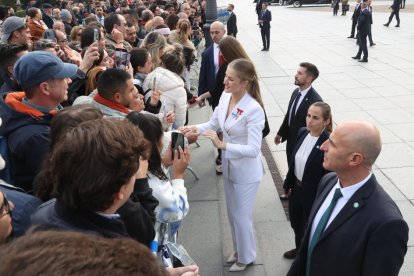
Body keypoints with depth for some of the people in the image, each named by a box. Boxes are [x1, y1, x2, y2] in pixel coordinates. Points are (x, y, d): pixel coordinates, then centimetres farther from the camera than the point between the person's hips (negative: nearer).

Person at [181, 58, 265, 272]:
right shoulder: (225, 96, -8)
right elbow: (213, 124, 5)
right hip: (229, 166, 7)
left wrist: (222, 145, -41)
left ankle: (246, 257, 37)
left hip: (246, 171, -7)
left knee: (241, 216, 11)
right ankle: (238, 250, 48)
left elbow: (253, 149, -32)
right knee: (233, 213, 24)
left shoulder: (254, 109, -29)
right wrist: (196, 128, -15)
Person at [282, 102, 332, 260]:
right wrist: (288, 184, 13)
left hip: (314, 195, -7)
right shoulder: (302, 132, -6)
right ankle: (299, 249, 55)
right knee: (296, 223, 28)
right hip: (296, 189, 7)